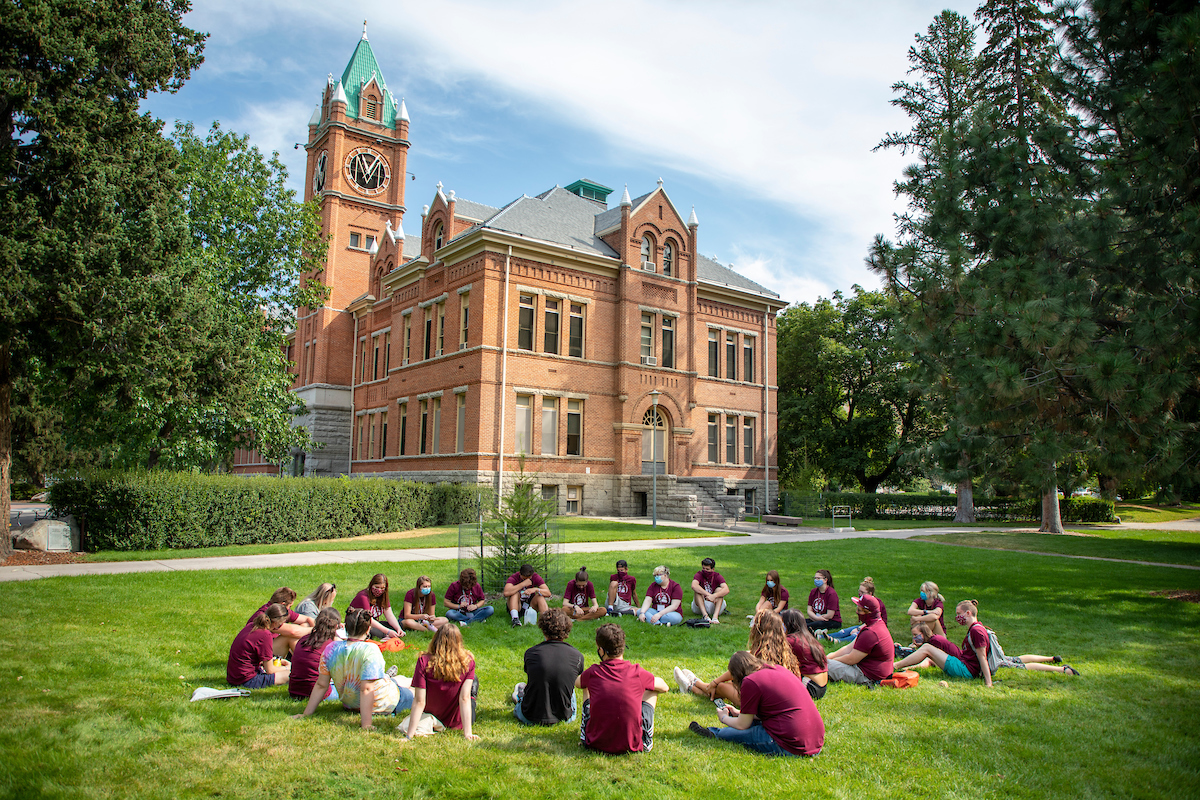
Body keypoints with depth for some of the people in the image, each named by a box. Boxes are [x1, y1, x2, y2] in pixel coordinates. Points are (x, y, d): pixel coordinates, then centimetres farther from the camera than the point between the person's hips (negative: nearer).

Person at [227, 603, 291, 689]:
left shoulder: (251, 625, 3)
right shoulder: (265, 634, -22)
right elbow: (269, 670, -12)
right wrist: (286, 668, 6)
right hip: (247, 681, -9)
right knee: (289, 674, -8)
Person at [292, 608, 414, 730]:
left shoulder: (331, 649, -13)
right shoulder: (370, 650, -29)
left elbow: (321, 685, -8)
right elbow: (366, 689, -32)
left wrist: (306, 713, 2)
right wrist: (366, 723, -30)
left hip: (350, 704, 6)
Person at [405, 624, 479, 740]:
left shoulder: (424, 662, -24)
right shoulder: (467, 662, -23)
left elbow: (419, 701, -24)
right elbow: (464, 698, -24)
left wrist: (409, 735, -20)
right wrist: (467, 733, -21)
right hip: (456, 722, 0)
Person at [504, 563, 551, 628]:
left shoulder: (536, 577, -11)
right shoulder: (513, 577, -18)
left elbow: (548, 593, -20)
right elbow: (506, 593, -38)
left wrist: (535, 589, -39)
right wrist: (523, 584, -39)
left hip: (530, 606, 2)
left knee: (540, 597, -24)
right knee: (515, 593, -28)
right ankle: (515, 619, -41)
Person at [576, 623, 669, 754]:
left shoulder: (592, 673, -9)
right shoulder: (637, 672, -10)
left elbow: (577, 683, 18)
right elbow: (664, 687, 11)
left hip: (596, 744, 1)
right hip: (632, 745, -1)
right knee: (651, 690, 18)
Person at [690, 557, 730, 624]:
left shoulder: (717, 576, -7)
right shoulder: (699, 575, -8)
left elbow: (726, 590, -25)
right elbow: (693, 586, -33)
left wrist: (714, 596, -42)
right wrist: (708, 595, -41)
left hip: (714, 606, 1)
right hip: (699, 607, -1)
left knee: (719, 589, -21)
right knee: (697, 590, -24)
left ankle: (715, 616, -41)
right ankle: (705, 615, -42)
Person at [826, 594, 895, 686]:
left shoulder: (870, 633, -27)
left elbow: (851, 659, -20)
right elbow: (850, 648, 11)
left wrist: (830, 660, -5)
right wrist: (829, 657, 4)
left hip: (868, 678, -11)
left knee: (827, 665, -20)